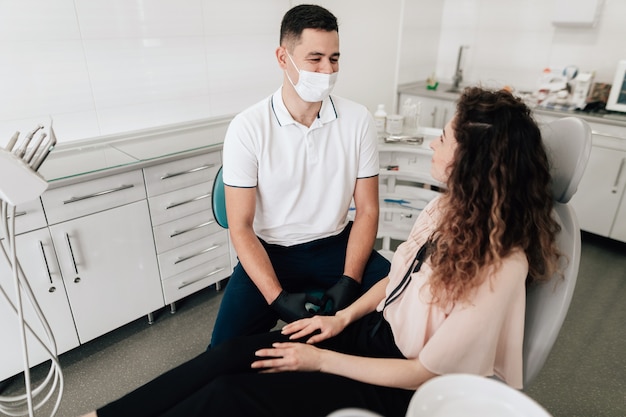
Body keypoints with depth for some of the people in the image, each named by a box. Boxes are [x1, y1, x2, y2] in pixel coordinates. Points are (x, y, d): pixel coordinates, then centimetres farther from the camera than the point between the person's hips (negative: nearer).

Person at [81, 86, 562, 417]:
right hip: (375, 329, 6)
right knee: (235, 353, -8)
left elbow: (426, 373, -21)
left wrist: (322, 361, -17)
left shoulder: (499, 267, -28)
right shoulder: (448, 208, -4)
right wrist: (343, 318, 0)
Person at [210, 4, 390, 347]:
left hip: (336, 245, 2)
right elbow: (241, 227, -10)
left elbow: (367, 210, -3)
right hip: (270, 252, -1)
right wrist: (277, 297, -21)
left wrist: (349, 282, -16)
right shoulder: (247, 128, -12)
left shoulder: (357, 119, -6)